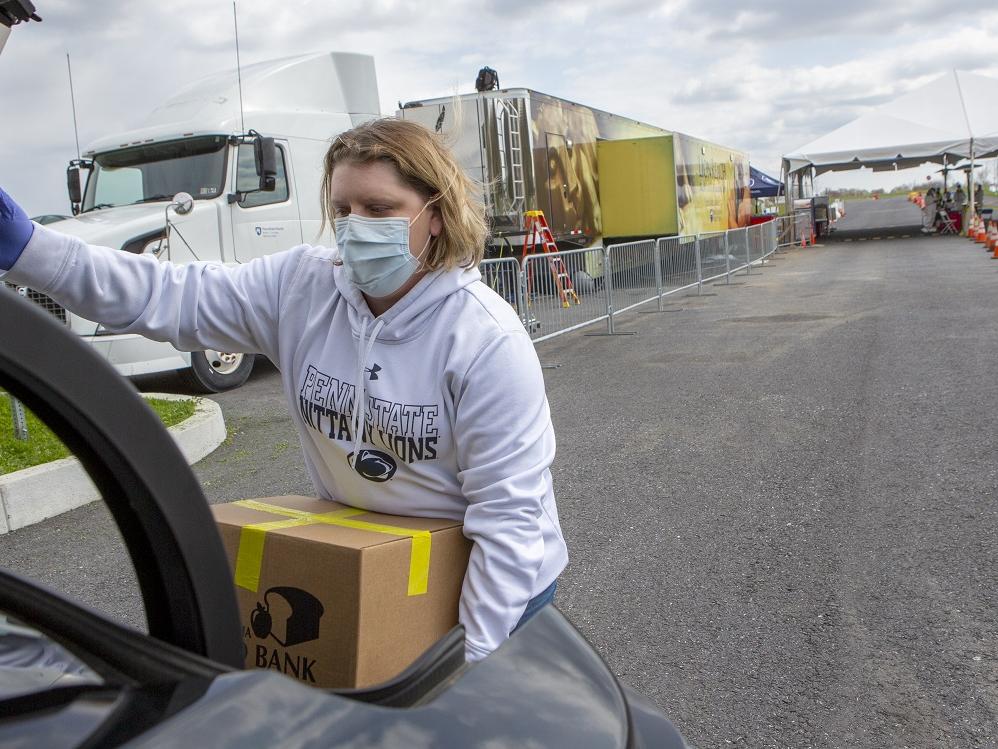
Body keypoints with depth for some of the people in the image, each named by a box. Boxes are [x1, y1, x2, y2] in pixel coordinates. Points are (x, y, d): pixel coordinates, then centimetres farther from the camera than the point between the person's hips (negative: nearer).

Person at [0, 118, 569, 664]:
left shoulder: (486, 338, -25)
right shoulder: (300, 286, -9)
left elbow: (508, 512, -24)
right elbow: (168, 297, -11)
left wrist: (473, 665, -23)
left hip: (493, 586, -4)